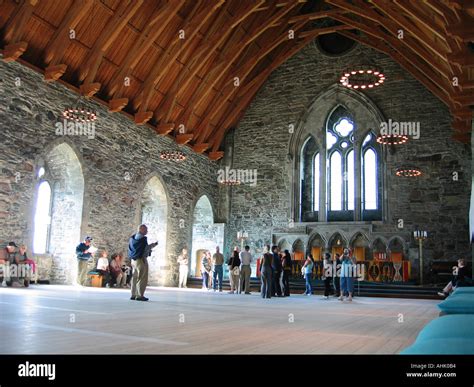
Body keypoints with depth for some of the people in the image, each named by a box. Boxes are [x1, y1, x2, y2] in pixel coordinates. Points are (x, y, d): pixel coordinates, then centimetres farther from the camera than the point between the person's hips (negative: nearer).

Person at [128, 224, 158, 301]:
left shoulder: (132, 238, 12)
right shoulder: (143, 238, -14)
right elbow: (146, 249, -16)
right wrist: (153, 245, -2)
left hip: (133, 260, 9)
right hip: (141, 260, -9)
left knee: (135, 277, 13)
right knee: (142, 278, -4)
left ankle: (133, 295, 16)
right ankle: (139, 295, -5)